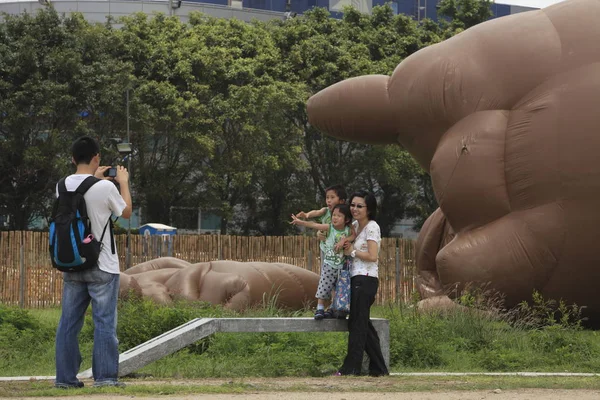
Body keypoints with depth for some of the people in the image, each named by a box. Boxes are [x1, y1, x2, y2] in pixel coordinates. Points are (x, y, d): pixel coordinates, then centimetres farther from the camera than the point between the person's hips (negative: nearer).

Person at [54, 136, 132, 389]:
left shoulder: (63, 186, 1)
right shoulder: (106, 188, -15)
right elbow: (126, 212, 4)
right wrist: (124, 183, 16)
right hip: (102, 266, -5)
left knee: (69, 321, 7)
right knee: (104, 321, 0)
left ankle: (65, 377, 8)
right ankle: (105, 375, -2)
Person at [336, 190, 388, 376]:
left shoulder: (371, 227, -9)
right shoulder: (355, 225, 15)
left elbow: (373, 256, -17)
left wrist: (352, 252, -7)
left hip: (365, 279, -9)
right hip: (356, 279, 9)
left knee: (358, 324, -6)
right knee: (363, 325, 10)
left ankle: (351, 367, -4)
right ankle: (378, 367, 14)